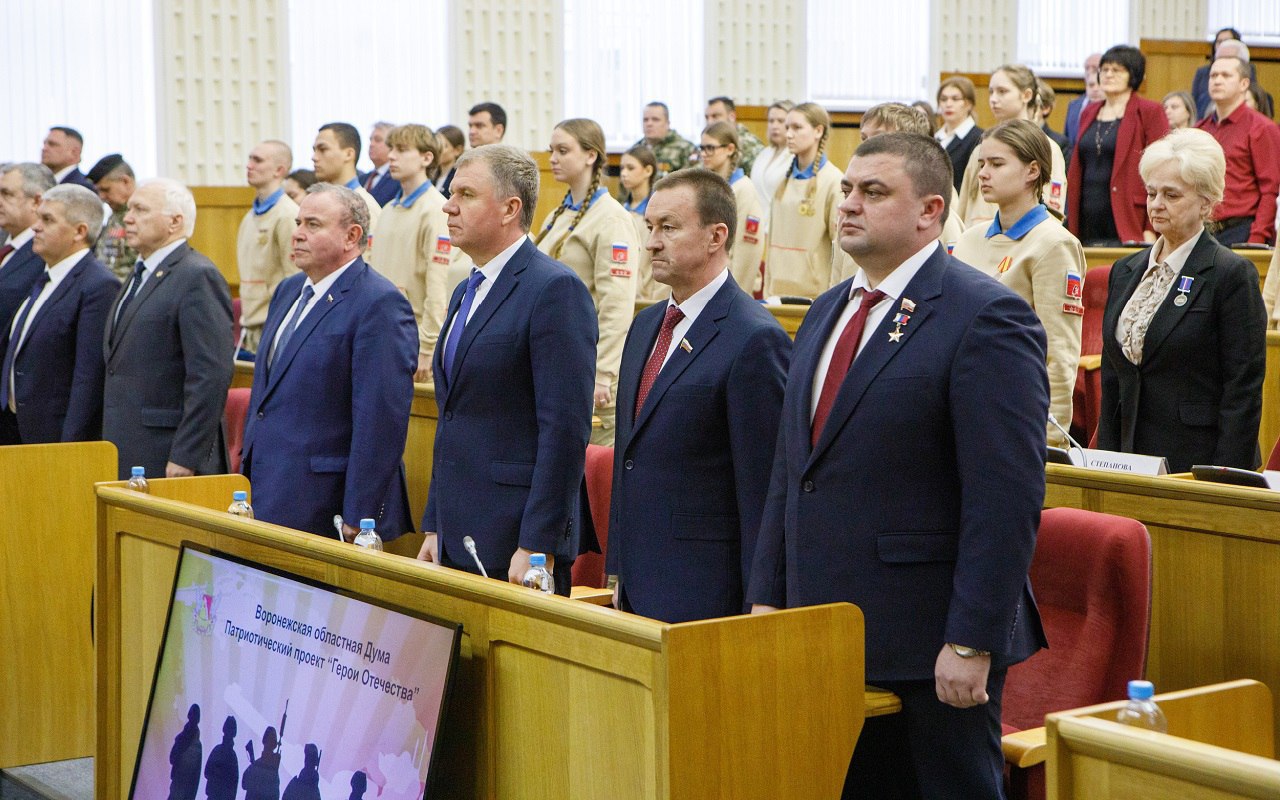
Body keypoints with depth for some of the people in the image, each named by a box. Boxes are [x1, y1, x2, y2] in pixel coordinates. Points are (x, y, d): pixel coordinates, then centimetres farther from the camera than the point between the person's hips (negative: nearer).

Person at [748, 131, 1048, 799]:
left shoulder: (986, 317, -12)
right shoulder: (826, 312, 14)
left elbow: (1008, 498, -17)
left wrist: (972, 644, -20)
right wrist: (766, 597, 12)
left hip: (928, 644, -7)